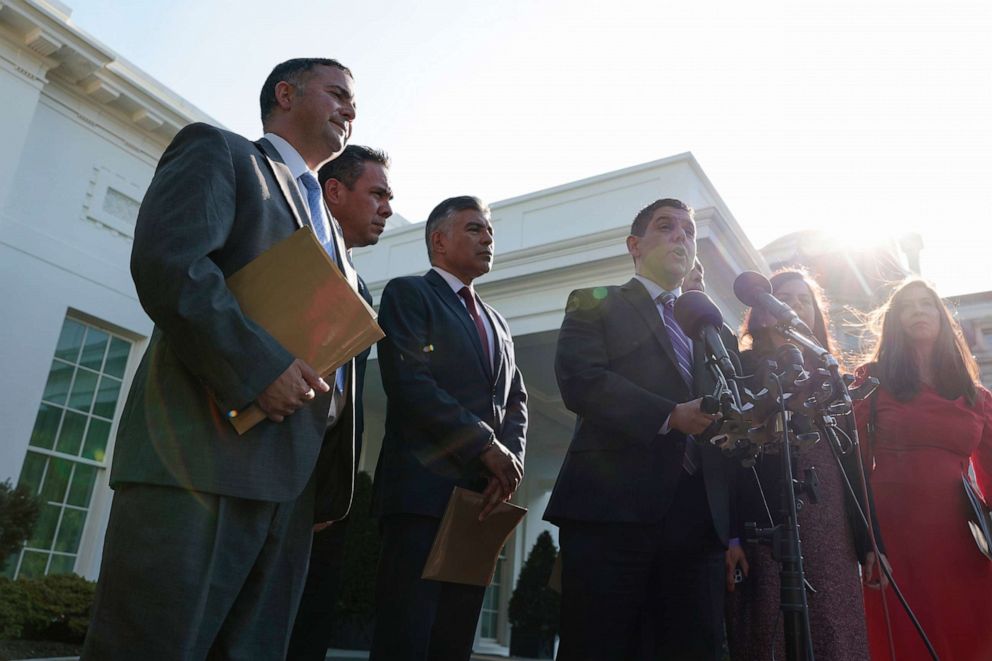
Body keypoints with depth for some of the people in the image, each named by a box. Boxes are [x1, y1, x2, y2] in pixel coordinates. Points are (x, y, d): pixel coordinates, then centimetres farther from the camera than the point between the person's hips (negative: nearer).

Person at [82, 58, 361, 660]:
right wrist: (260, 366, -18)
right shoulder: (216, 151, 8)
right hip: (202, 456, -7)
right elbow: (165, 261, -11)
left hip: (292, 483, 7)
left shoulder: (330, 228, 29)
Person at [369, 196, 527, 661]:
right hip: (424, 491, -6)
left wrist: (511, 459, -3)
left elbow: (516, 400, 17)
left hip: (484, 495, 7)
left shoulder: (496, 322, 26)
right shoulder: (408, 294, 3)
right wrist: (486, 446, -12)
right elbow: (409, 381, -11)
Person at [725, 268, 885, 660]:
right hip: (767, 530, -5)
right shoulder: (743, 368, 3)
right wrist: (731, 537, -15)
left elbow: (849, 459, 17)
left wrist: (867, 540, 11)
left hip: (832, 534, 5)